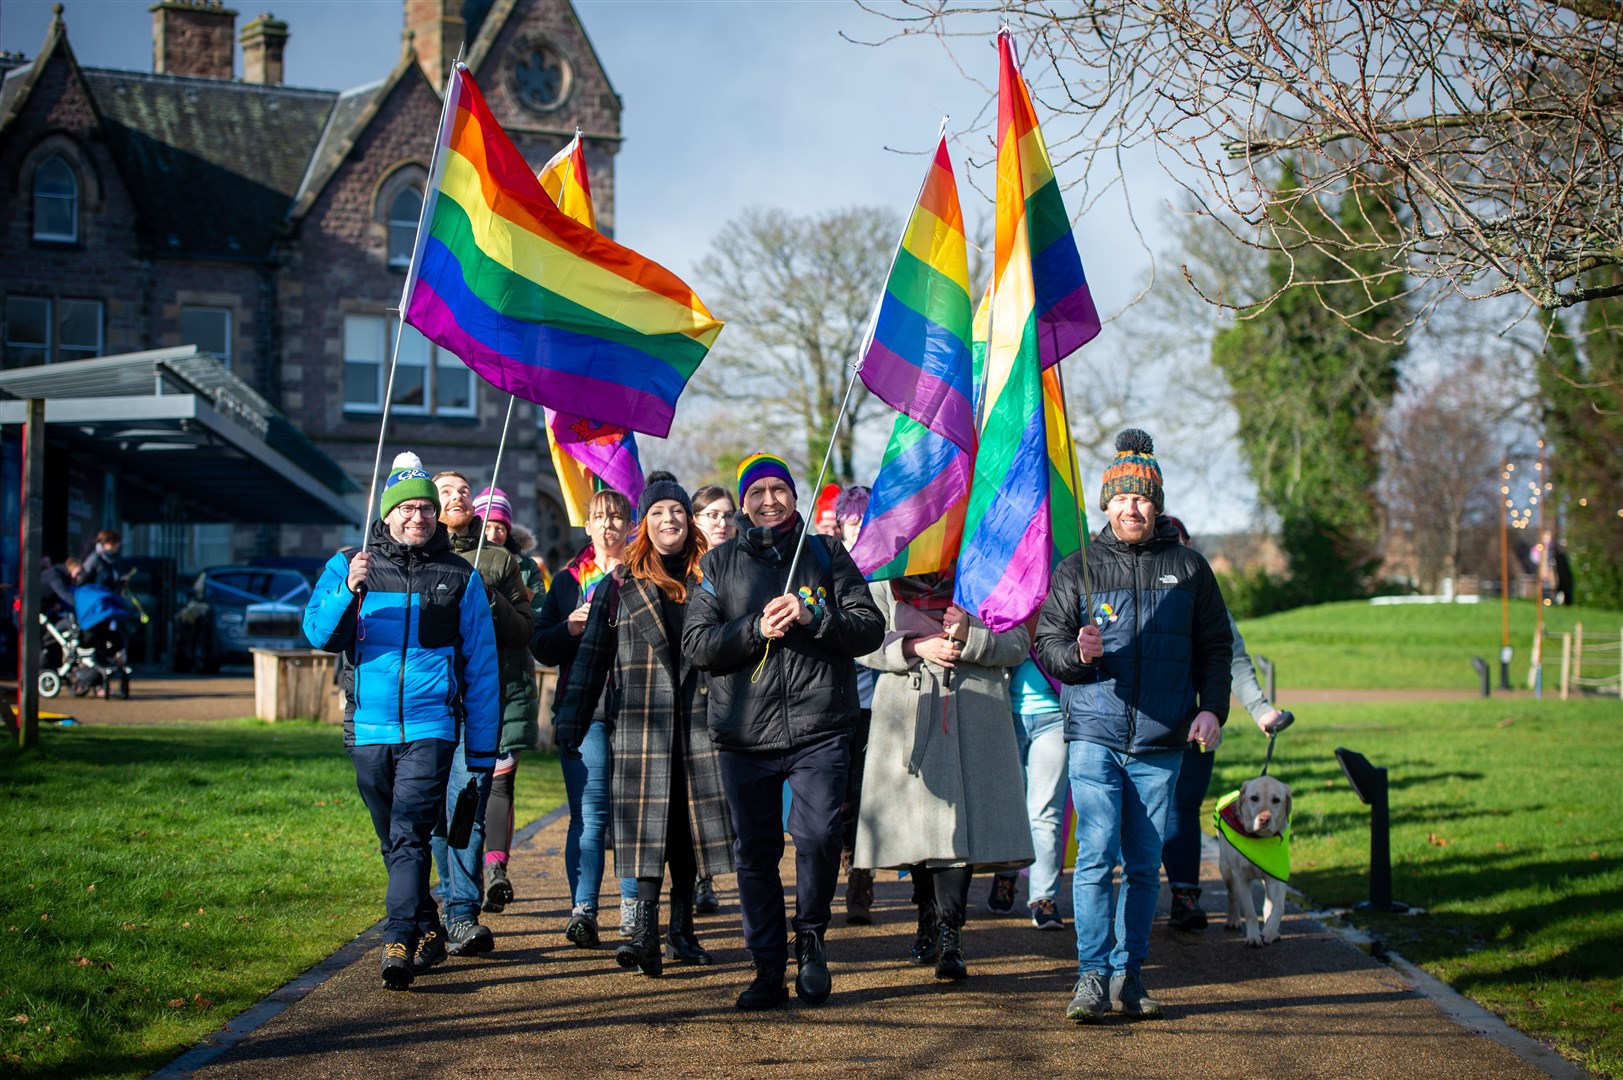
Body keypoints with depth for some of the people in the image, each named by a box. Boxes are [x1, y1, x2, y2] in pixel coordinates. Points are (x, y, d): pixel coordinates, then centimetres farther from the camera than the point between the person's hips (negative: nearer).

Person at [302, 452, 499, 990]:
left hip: (430, 728, -3)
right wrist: (349, 592, -24)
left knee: (410, 836, -14)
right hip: (368, 728, 3)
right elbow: (319, 632, -5)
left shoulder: (459, 576, 4)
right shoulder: (348, 565, 6)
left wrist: (482, 748, 3)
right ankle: (429, 930, 28)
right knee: (393, 842, 13)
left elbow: (482, 667, 6)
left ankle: (399, 944, -18)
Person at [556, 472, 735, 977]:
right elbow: (593, 655, 5)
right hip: (642, 719, -2)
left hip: (697, 718, 2)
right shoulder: (623, 582, 5)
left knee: (690, 821, 4)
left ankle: (682, 929, 14)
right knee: (648, 824, -9)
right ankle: (645, 930, -13)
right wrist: (571, 720, 1)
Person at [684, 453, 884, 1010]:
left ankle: (809, 937, 8)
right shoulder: (719, 564, 12)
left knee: (818, 835, -16)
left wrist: (814, 615, -12)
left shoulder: (826, 554, 12)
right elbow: (697, 644, 3)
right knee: (756, 853, 4)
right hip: (745, 734, 1)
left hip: (820, 729, -1)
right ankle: (768, 971, 15)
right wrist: (756, 629, -12)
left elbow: (871, 627, 5)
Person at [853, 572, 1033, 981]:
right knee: (917, 820, 6)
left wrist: (972, 636, -14)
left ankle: (950, 932, -12)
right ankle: (929, 917, 25)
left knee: (960, 821, -11)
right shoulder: (885, 585, 12)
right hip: (910, 717, 2)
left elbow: (1019, 643, 3)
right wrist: (915, 648, -10)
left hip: (973, 720, -2)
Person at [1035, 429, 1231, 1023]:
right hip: (1095, 734, -1)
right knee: (1097, 852, -12)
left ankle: (1129, 975, 13)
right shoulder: (1077, 568, 7)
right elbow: (1046, 644, 7)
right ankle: (1093, 975, -7)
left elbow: (1214, 645, 14)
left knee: (1144, 863, 5)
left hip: (1161, 743, 2)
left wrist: (1212, 707, 1)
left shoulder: (1188, 567, 10)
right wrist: (1077, 654, -15)